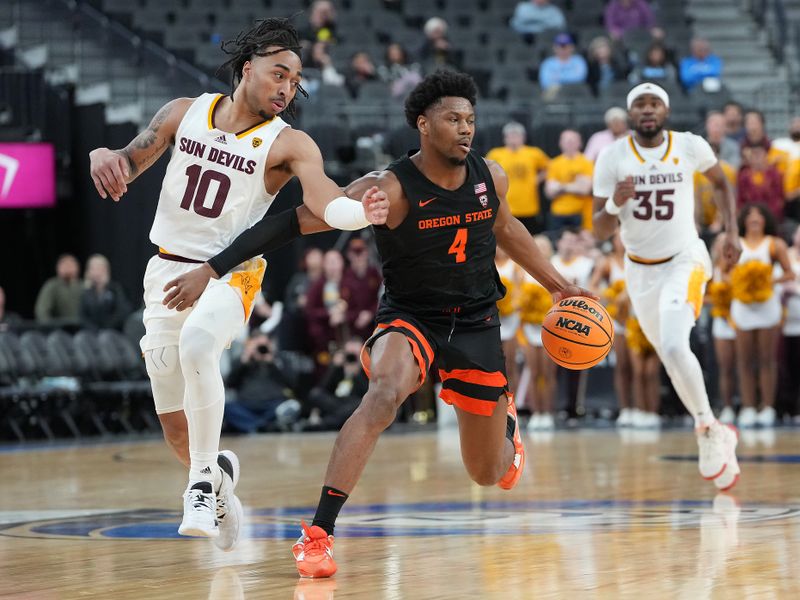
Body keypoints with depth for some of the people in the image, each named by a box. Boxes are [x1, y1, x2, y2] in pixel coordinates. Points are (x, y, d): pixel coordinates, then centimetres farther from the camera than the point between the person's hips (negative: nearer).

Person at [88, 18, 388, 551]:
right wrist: (103, 157, -17)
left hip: (230, 273, -4)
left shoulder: (289, 144, -9)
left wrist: (358, 213, -47)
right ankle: (216, 473, 41)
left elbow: (325, 200, -24)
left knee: (197, 343, -37)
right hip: (168, 268, 4)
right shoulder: (185, 113, 2)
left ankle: (204, 482, -26)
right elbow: (129, 164, 7)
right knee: (173, 418, 8)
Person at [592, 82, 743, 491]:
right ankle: (717, 435, 34)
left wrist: (731, 232, 4)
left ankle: (707, 431, -10)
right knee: (672, 360, 13)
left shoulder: (690, 147, -9)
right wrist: (615, 204, -30)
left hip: (684, 260, -3)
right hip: (640, 270, 3)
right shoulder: (613, 157, -9)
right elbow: (600, 232, -9)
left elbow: (720, 182, 14)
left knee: (674, 347, -27)